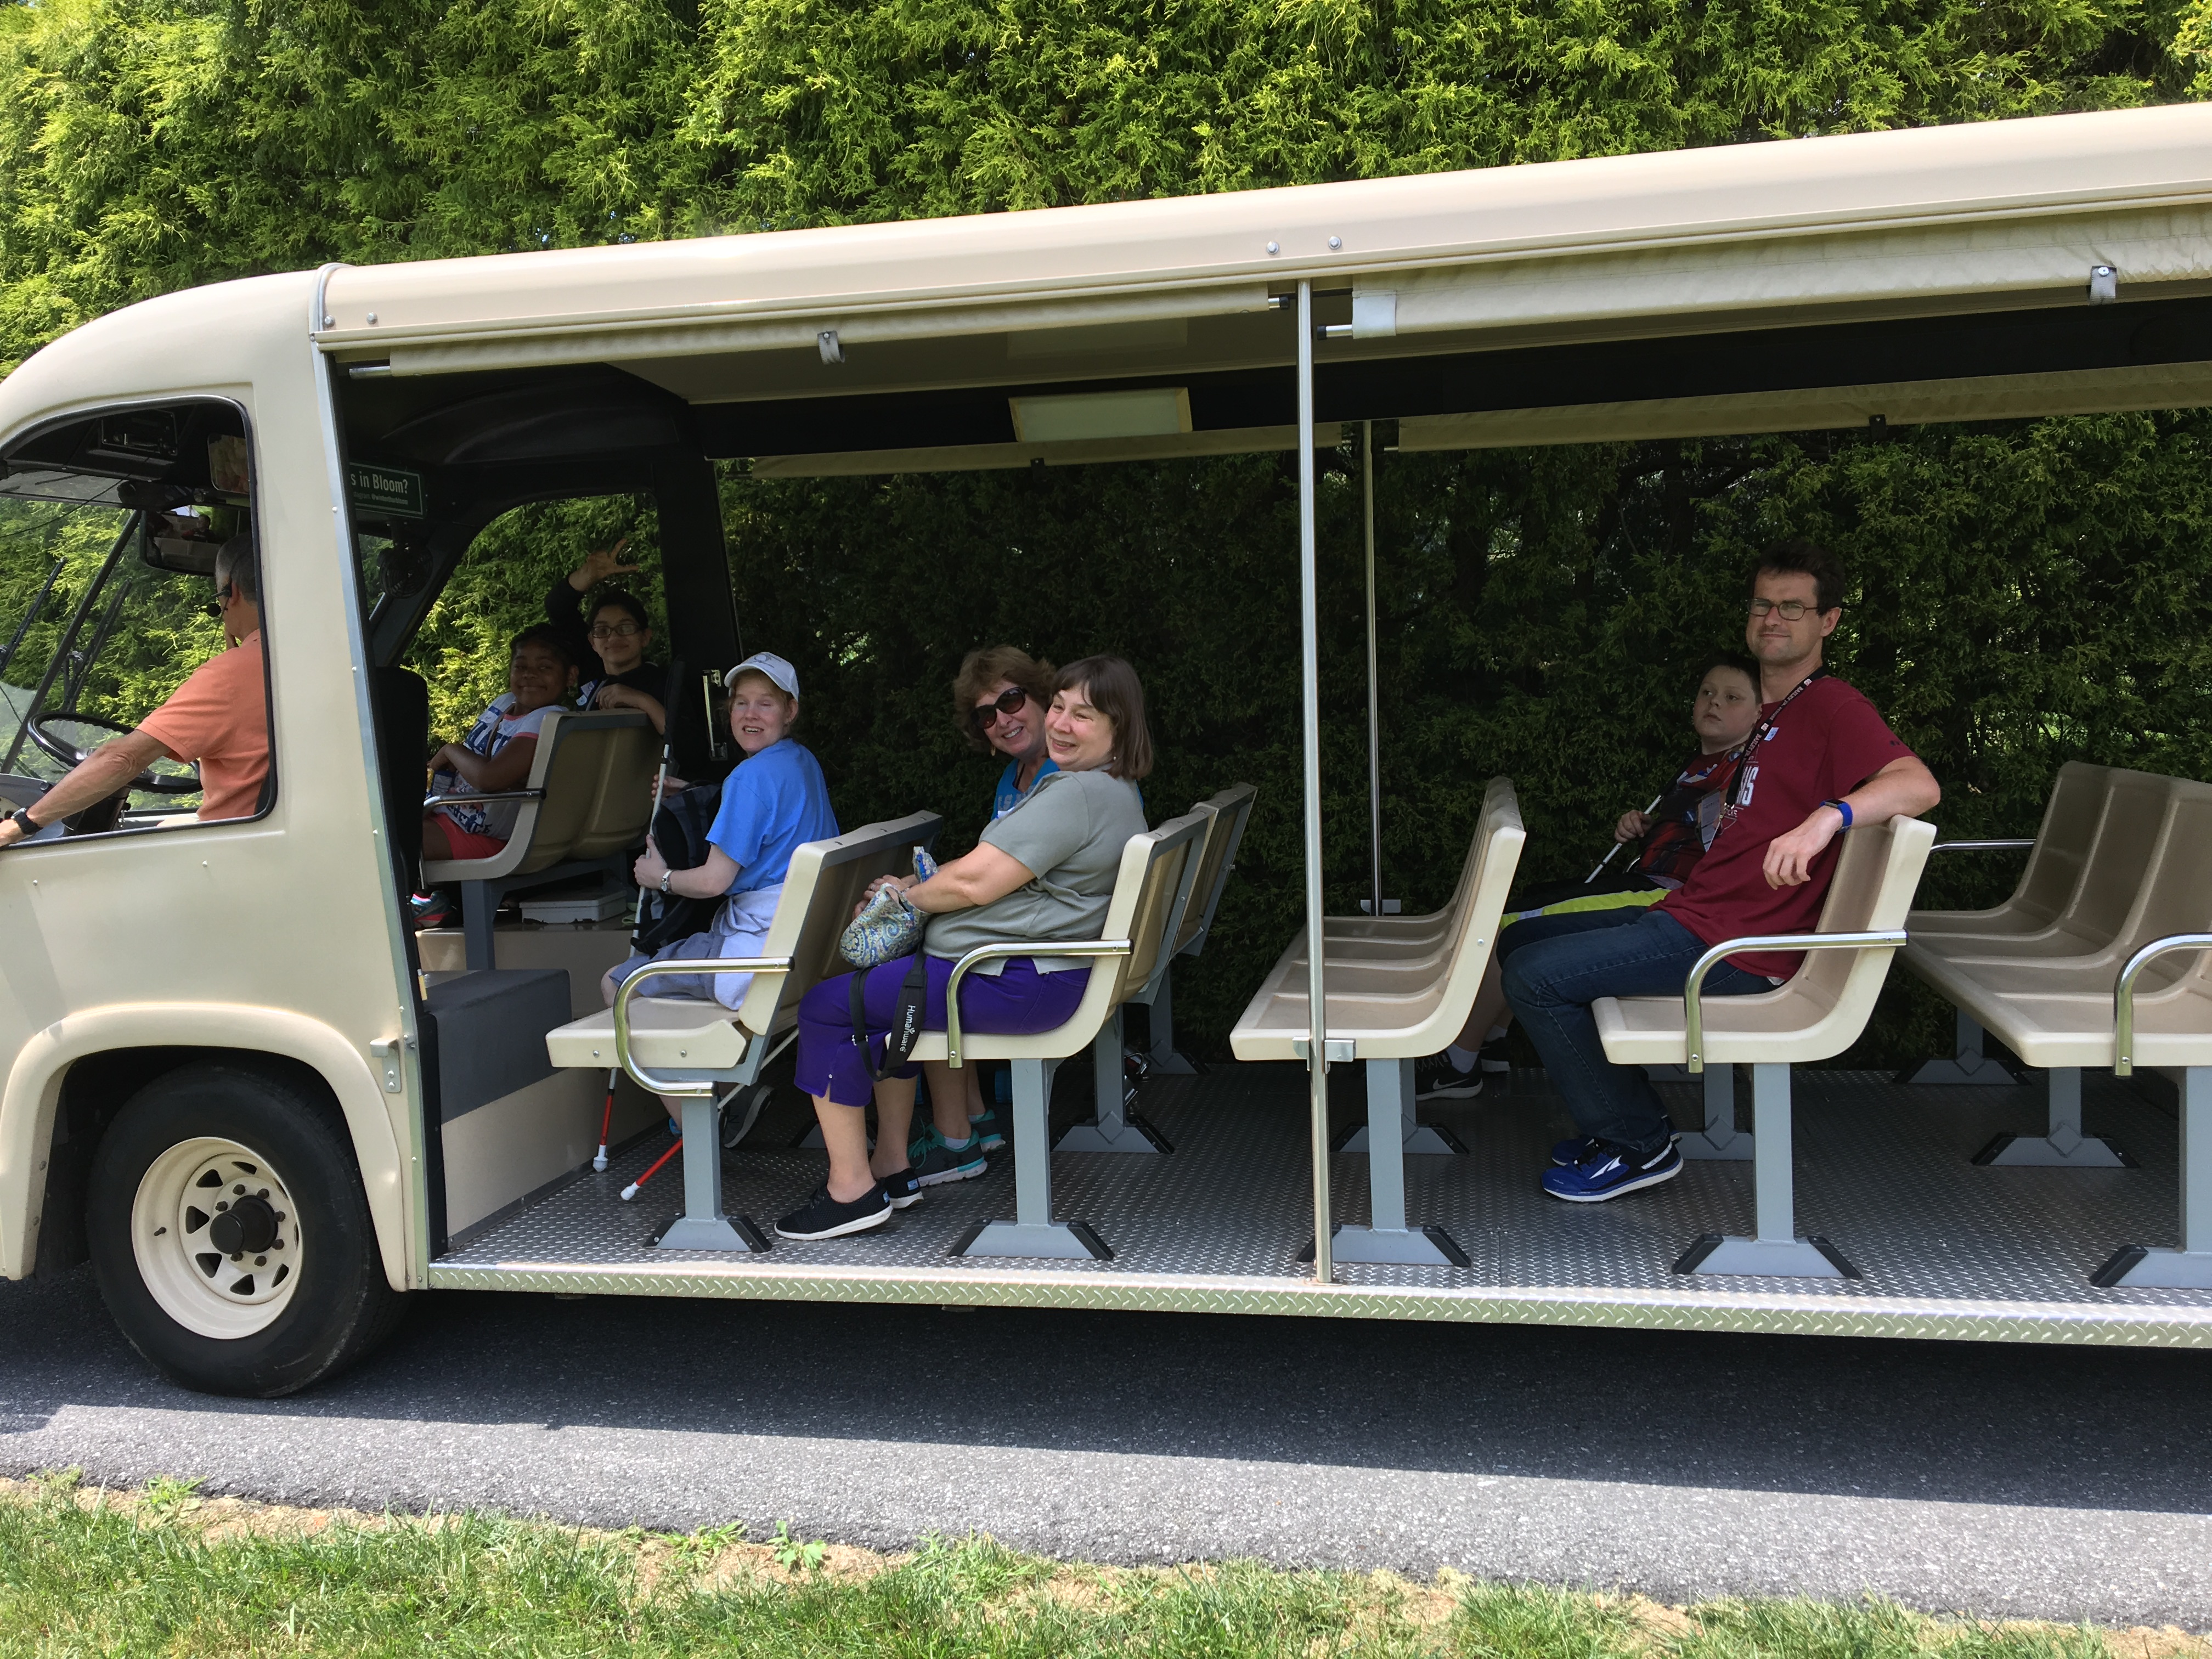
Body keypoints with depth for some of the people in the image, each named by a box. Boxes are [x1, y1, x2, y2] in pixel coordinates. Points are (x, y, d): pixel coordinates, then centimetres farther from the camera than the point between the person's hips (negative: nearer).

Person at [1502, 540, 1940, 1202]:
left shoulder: (1833, 709, -12)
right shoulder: (1774, 713, 19)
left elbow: (1919, 785, -29)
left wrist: (1830, 815, -45)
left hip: (1731, 948, -10)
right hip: (1689, 913, 10)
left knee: (1533, 975, -17)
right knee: (1528, 939, 17)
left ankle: (1639, 1146, 0)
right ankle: (1626, 1114, 19)